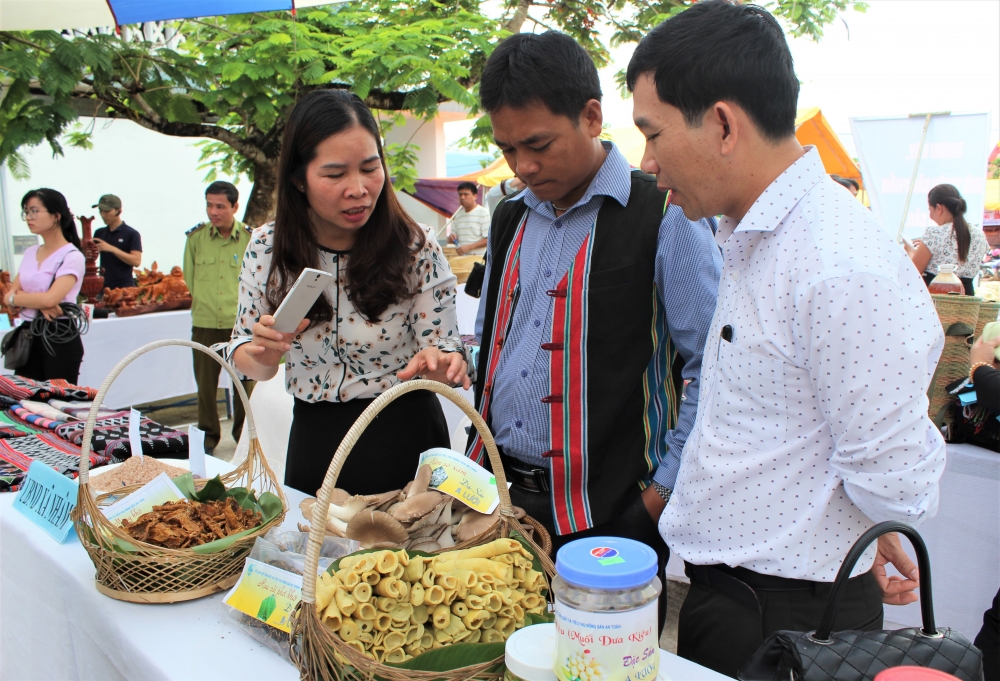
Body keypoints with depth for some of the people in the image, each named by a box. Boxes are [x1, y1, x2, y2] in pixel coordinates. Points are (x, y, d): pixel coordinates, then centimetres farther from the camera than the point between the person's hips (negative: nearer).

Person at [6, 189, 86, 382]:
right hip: (29, 335, 7)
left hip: (60, 338, -7)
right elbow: (10, 296, 5)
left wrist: (14, 298, -5)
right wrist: (38, 303, -14)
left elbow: (50, 299, -22)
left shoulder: (72, 257, -10)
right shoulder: (30, 253, 12)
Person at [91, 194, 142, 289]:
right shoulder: (100, 233, 14)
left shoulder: (132, 234, -3)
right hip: (103, 286, 5)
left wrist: (112, 249, -20)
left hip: (124, 287, -5)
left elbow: (136, 261, -14)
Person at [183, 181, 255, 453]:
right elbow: (189, 277, 13)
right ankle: (208, 435, 24)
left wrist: (240, 306, 7)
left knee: (245, 382, 6)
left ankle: (243, 434, 24)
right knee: (205, 383, 7)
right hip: (204, 323, 1)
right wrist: (203, 303, 11)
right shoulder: (195, 237, 2)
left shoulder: (249, 238, -1)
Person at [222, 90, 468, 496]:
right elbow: (243, 355, 1)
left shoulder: (416, 248, -15)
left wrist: (441, 364, -35)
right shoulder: (267, 249, -8)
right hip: (313, 444, 3)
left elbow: (443, 349, -11)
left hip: (404, 443, -2)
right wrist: (262, 353, -22)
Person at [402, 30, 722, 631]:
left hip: (607, 514, -6)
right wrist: (477, 459, 13)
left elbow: (712, 368, -13)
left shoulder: (666, 218, -12)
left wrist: (664, 491, -11)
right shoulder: (511, 220, 10)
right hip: (500, 500, 6)